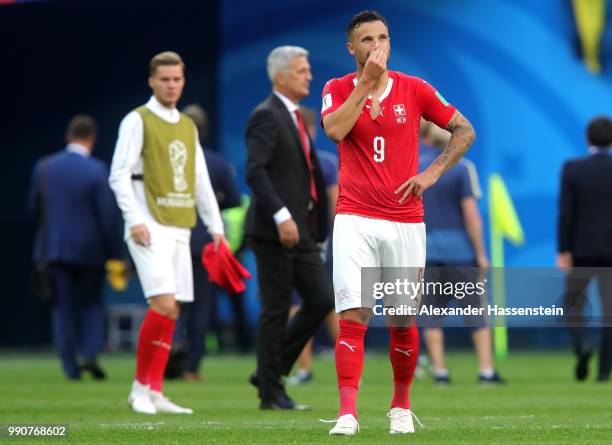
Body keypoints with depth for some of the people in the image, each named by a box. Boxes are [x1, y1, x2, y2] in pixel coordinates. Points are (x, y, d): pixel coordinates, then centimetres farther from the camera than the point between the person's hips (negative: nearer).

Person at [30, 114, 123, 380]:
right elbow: (108, 215, -10)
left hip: (54, 246, 2)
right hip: (90, 247, -2)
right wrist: (115, 254, -4)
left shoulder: (44, 167, -1)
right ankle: (90, 354, -6)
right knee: (91, 303, 13)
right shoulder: (96, 170, -11)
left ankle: (70, 366, 3)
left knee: (63, 306, 8)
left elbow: (36, 207, 7)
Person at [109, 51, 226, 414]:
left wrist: (216, 227, 15)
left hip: (180, 229, 7)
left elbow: (200, 181, 21)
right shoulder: (138, 121, -2)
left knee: (170, 312, 4)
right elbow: (120, 175, -7)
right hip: (151, 228, -7)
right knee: (164, 304, -17)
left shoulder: (188, 126, 18)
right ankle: (141, 387, -6)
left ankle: (155, 393, 7)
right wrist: (135, 220, -17)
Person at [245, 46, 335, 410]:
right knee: (277, 309, -3)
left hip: (301, 231, 9)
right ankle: (271, 392, 6)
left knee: (322, 300, 5)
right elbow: (255, 171, -22)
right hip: (274, 230, -9)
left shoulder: (295, 117, 17)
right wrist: (281, 216, -28)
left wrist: (314, 225, 18)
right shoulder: (267, 116, -11)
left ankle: (271, 370, 14)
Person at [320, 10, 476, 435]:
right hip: (355, 220, -1)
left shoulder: (415, 89, 3)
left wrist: (433, 172, -2)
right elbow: (335, 130, -18)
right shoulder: (338, 89, 3)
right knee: (353, 316, -13)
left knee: (403, 320, 5)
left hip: (405, 221, 1)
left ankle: (401, 406, 24)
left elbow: (465, 130, 10)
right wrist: (367, 81, -17)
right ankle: (348, 413, -16)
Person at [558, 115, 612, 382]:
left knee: (573, 305, 12)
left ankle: (582, 345, -15)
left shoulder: (572, 169, -6)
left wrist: (563, 252, -6)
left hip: (581, 249, -1)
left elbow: (565, 212, -9)